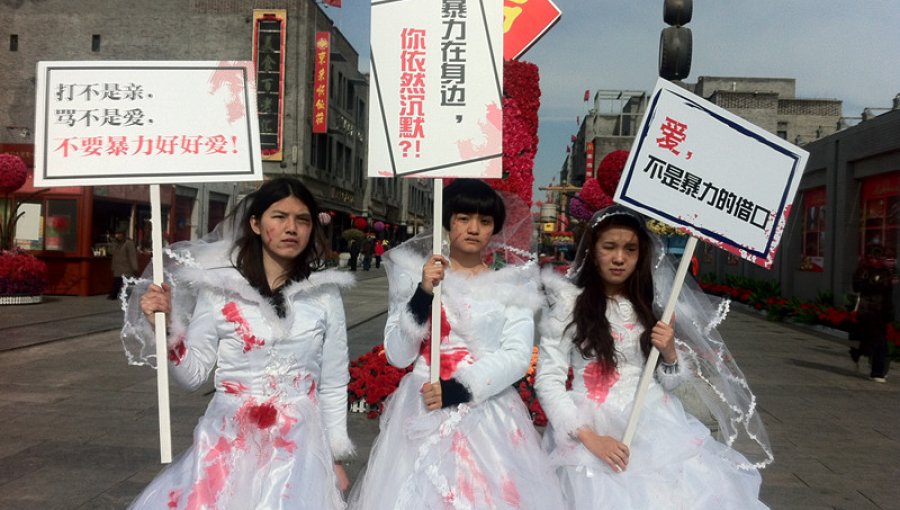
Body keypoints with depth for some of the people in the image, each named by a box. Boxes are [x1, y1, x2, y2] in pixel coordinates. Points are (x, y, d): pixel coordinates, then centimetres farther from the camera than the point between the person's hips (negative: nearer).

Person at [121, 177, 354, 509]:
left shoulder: (325, 295, -2)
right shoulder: (218, 288, -4)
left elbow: (334, 384, 5)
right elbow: (192, 376, 0)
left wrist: (336, 458, 7)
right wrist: (167, 325, -13)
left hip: (299, 448, 1)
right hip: (230, 445, 0)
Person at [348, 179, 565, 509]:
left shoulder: (513, 279, 3)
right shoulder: (414, 271, 2)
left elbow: (518, 356, -5)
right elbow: (398, 356, -4)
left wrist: (457, 389, -16)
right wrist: (423, 293, -16)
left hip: (489, 414, 0)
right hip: (422, 413, 0)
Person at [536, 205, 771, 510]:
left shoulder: (653, 303, 9)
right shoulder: (568, 303, -5)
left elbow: (670, 382, 13)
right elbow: (548, 379, -7)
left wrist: (670, 353, -8)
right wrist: (587, 436, -16)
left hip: (655, 425, 4)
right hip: (594, 429, -3)